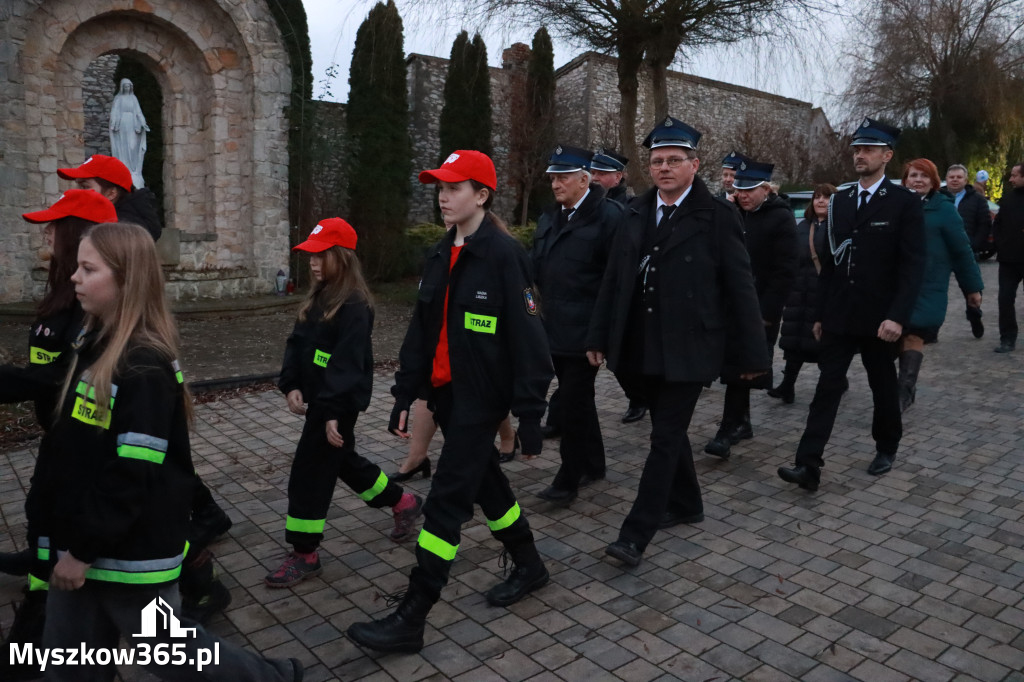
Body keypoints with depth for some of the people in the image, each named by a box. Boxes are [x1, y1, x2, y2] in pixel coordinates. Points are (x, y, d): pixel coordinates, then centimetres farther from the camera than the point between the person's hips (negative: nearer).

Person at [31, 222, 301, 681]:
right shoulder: (94, 346, 7)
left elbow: (132, 475, -24)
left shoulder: (145, 367, -22)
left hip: (130, 552, -9)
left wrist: (84, 549, -17)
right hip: (82, 543, 9)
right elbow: (69, 450, 13)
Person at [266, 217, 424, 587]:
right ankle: (403, 502, 38)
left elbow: (348, 365, -24)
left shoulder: (354, 306, -19)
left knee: (309, 472, -3)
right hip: (317, 398, 10)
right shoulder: (318, 297, 10)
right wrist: (291, 386, -5)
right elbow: (297, 343, 8)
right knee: (341, 460, 21)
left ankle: (304, 555, 13)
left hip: (338, 404, -10)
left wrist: (333, 413, -27)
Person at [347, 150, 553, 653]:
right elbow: (420, 330, 12)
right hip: (444, 392, 8)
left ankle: (410, 620, 7)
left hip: (482, 397, -8)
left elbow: (527, 338, -15)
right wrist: (404, 394, 10)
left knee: (445, 502, -4)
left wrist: (529, 413, -16)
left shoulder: (504, 255, -14)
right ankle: (529, 566, 40)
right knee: (484, 483, 19)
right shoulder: (439, 257, 9)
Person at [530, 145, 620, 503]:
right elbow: (536, 266, 16)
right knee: (578, 398, 18)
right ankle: (593, 463, 34)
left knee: (572, 404, -3)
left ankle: (568, 479, 11)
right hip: (556, 329, 8)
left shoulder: (607, 215, -11)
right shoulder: (549, 218, 12)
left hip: (585, 332, -8)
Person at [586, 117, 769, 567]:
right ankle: (686, 505, 36)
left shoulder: (716, 215, -6)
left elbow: (740, 287, -5)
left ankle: (636, 534, 2)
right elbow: (613, 279, 10)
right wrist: (598, 337, 8)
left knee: (666, 438, -3)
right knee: (668, 430, 16)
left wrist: (752, 352, -5)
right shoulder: (636, 214, 8)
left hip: (689, 348, -5)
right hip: (644, 346, 5)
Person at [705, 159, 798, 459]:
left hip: (759, 310, -6)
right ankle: (742, 422, 24)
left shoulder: (781, 219, -8)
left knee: (741, 369, -8)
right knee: (734, 368, 11)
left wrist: (765, 312, -16)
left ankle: (729, 429, -2)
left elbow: (785, 272, -12)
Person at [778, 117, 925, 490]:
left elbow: (913, 265, -11)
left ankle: (886, 448, 35)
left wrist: (898, 316, -21)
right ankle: (808, 464, -6)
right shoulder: (839, 201, 8)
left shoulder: (905, 202, -6)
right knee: (827, 386, -3)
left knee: (883, 387, 13)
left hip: (879, 318, -3)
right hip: (839, 316, 3)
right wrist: (820, 313, 10)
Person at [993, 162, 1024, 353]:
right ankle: (1007, 339, 8)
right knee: (1005, 299, 1)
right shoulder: (1008, 198, 8)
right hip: (1008, 258, 3)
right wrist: (1000, 245, 1)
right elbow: (997, 224, 14)